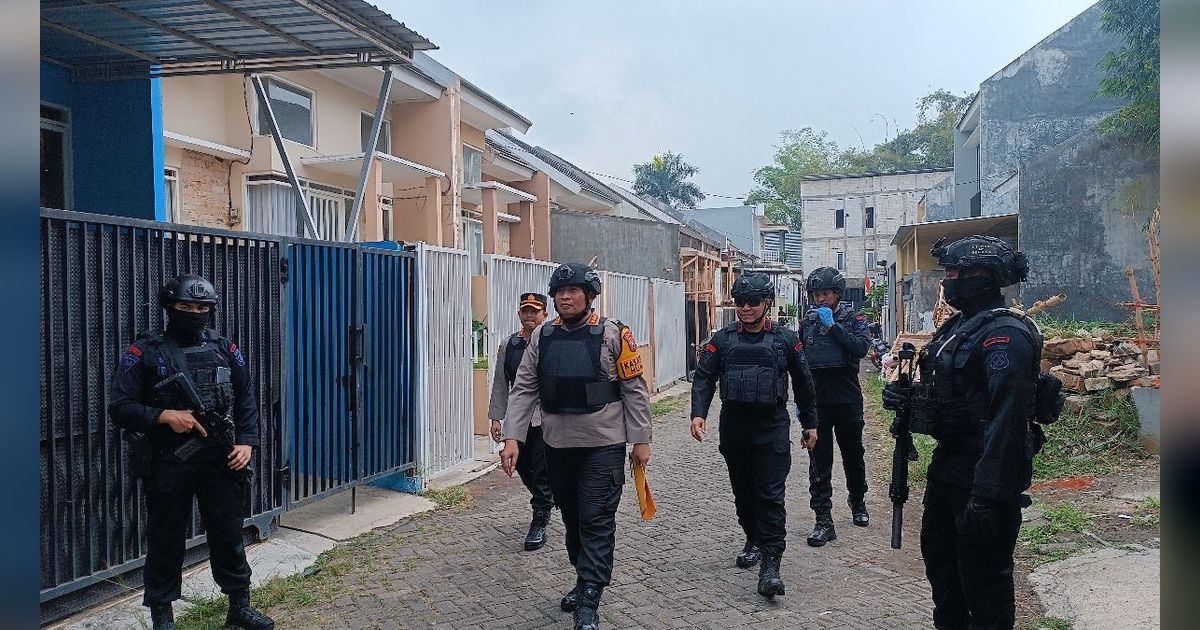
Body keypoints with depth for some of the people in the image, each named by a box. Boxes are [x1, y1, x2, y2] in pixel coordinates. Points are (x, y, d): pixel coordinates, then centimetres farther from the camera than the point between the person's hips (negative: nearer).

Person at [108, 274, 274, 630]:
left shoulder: (226, 351, 8)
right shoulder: (145, 353, -2)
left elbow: (246, 403, 11)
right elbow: (119, 407, -6)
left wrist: (247, 442, -2)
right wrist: (164, 416, -19)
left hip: (221, 462, 3)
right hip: (169, 464, -2)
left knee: (229, 536, 9)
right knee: (166, 541, 9)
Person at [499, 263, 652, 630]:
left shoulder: (613, 335, -7)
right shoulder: (541, 337, 4)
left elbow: (635, 390, -5)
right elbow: (523, 390, 4)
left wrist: (641, 440, -6)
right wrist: (512, 437, -5)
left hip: (603, 445, -4)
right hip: (557, 445, 5)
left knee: (597, 522, -3)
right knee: (572, 518, 16)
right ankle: (586, 580, 35)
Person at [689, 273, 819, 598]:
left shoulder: (785, 339, 2)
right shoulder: (722, 339, 4)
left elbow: (802, 383, 9)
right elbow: (704, 377, -1)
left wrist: (810, 423, 12)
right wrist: (698, 413, -16)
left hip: (772, 428, -2)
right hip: (734, 428, 3)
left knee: (771, 495, -7)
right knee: (743, 491, 15)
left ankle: (770, 564, -7)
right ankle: (754, 541, 36)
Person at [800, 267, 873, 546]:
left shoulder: (853, 319, -1)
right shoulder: (807, 322, 7)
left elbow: (861, 348, -20)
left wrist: (833, 326, -22)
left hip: (847, 400, -1)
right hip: (816, 402, 2)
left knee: (853, 455, 15)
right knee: (819, 462, -2)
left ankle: (858, 502, 38)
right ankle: (823, 521, -1)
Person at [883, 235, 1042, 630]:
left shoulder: (1004, 334, -19)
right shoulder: (958, 326, 12)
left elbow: (1008, 416, -27)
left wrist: (989, 494, -30)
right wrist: (906, 398, 0)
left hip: (983, 472, -10)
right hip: (948, 464, 10)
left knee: (984, 575, 1)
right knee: (938, 555, 21)